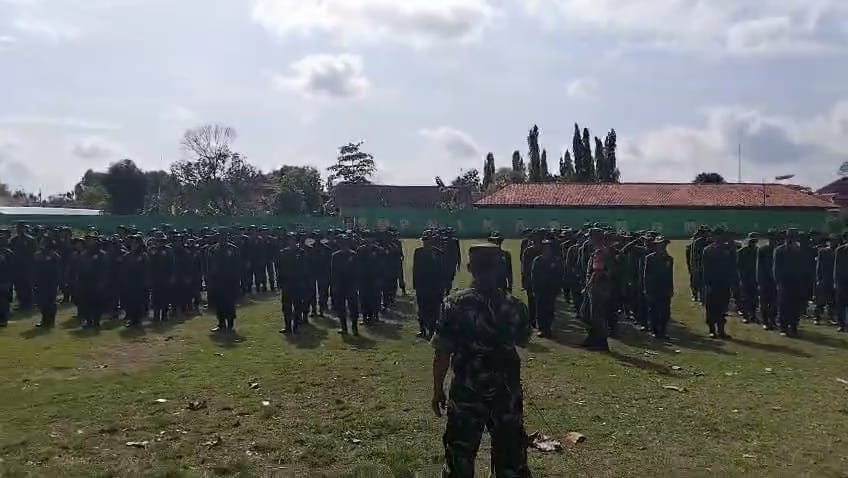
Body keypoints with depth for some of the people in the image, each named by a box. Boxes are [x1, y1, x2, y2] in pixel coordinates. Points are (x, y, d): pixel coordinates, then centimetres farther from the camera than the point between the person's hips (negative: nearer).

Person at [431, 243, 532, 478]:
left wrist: (438, 390, 0)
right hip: (506, 392, 2)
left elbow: (442, 353, -11)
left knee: (460, 458, 14)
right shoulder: (513, 305, -6)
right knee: (510, 455, 16)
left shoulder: (455, 304, -13)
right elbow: (522, 340, 13)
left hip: (466, 392, -2)